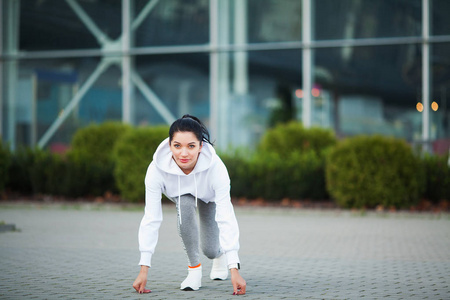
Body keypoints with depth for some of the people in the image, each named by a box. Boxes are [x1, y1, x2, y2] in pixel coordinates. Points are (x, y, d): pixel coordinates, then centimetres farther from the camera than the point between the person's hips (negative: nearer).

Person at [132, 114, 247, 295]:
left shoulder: (216, 167, -43)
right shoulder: (156, 168, -40)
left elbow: (226, 219, -45)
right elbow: (151, 219, -38)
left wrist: (234, 269, -50)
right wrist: (144, 269, -42)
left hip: (209, 196, 0)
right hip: (179, 194, 0)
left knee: (210, 251, -2)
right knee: (185, 207, -33)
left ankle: (219, 253, 38)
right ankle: (194, 269, -14)